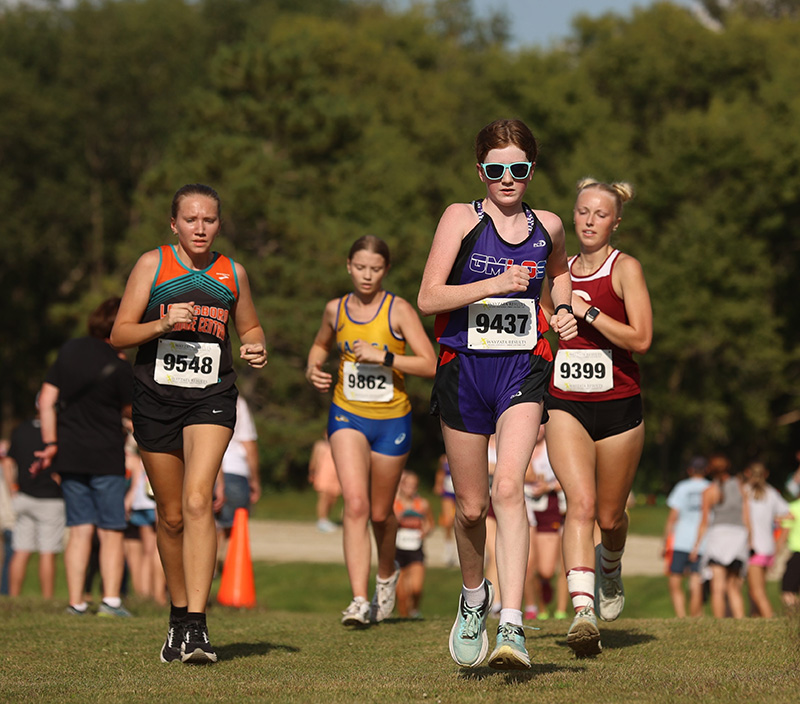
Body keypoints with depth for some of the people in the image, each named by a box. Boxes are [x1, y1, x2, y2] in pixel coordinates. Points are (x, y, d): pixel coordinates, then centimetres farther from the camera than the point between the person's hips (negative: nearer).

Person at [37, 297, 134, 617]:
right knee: (111, 532, 2)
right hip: (106, 458, -5)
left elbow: (46, 400, 4)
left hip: (69, 457, 5)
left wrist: (51, 443, 8)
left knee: (79, 530, 7)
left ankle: (76, 602, 3)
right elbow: (132, 411, 1)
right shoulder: (118, 366, -12)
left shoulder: (69, 351, 5)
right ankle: (111, 599, -6)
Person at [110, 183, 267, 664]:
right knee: (171, 516, 9)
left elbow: (251, 327, 22)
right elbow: (120, 334, -2)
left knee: (198, 502, -20)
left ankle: (196, 626, -24)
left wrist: (258, 349, 0)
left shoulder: (232, 273, 7)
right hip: (157, 398, 1)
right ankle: (179, 617, 27)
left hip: (212, 397, -1)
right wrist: (162, 324, -19)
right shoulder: (152, 265, 1)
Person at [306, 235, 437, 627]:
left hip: (391, 419, -1)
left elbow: (429, 365, -14)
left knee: (380, 512, 13)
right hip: (347, 416, 1)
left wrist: (383, 357, -24)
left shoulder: (399, 310, -9)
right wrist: (313, 369, 3)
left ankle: (387, 574, 45)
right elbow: (321, 345, 24)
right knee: (355, 504, -18)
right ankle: (359, 601, -23)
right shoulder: (335, 310, 2)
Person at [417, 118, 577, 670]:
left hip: (522, 370, 0)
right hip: (463, 369, 0)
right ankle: (474, 595, 38)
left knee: (508, 488, -20)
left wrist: (563, 310, 11)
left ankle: (512, 626, -26)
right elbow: (428, 298, -10)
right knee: (471, 505, 9)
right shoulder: (462, 218, -2)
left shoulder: (547, 226, 8)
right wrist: (494, 285, -20)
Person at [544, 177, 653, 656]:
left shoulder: (625, 268, -3)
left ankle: (611, 570, 44)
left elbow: (641, 339, -14)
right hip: (566, 405, 2)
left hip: (618, 406, -2)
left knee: (610, 515, 9)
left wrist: (586, 311, -18)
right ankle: (583, 611, -28)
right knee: (580, 503, -18)